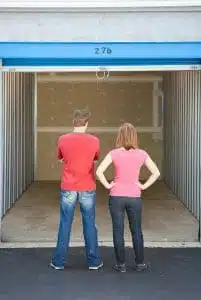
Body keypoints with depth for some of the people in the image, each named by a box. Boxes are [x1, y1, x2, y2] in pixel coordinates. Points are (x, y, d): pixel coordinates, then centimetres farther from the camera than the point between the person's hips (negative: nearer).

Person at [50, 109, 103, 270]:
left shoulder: (63, 140, -6)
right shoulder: (94, 141, -7)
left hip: (68, 188, 0)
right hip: (88, 189, 0)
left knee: (65, 225, 8)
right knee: (90, 225, 9)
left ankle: (59, 261, 14)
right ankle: (93, 261, 16)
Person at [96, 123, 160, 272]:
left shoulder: (114, 154, -7)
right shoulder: (142, 154, -3)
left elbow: (99, 171, -15)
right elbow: (156, 173, -1)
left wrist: (108, 185, -4)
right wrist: (144, 186, 2)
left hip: (116, 196, -1)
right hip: (135, 197, 1)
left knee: (118, 231, 8)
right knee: (136, 231, 14)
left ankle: (121, 264, 14)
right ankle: (140, 263, 21)